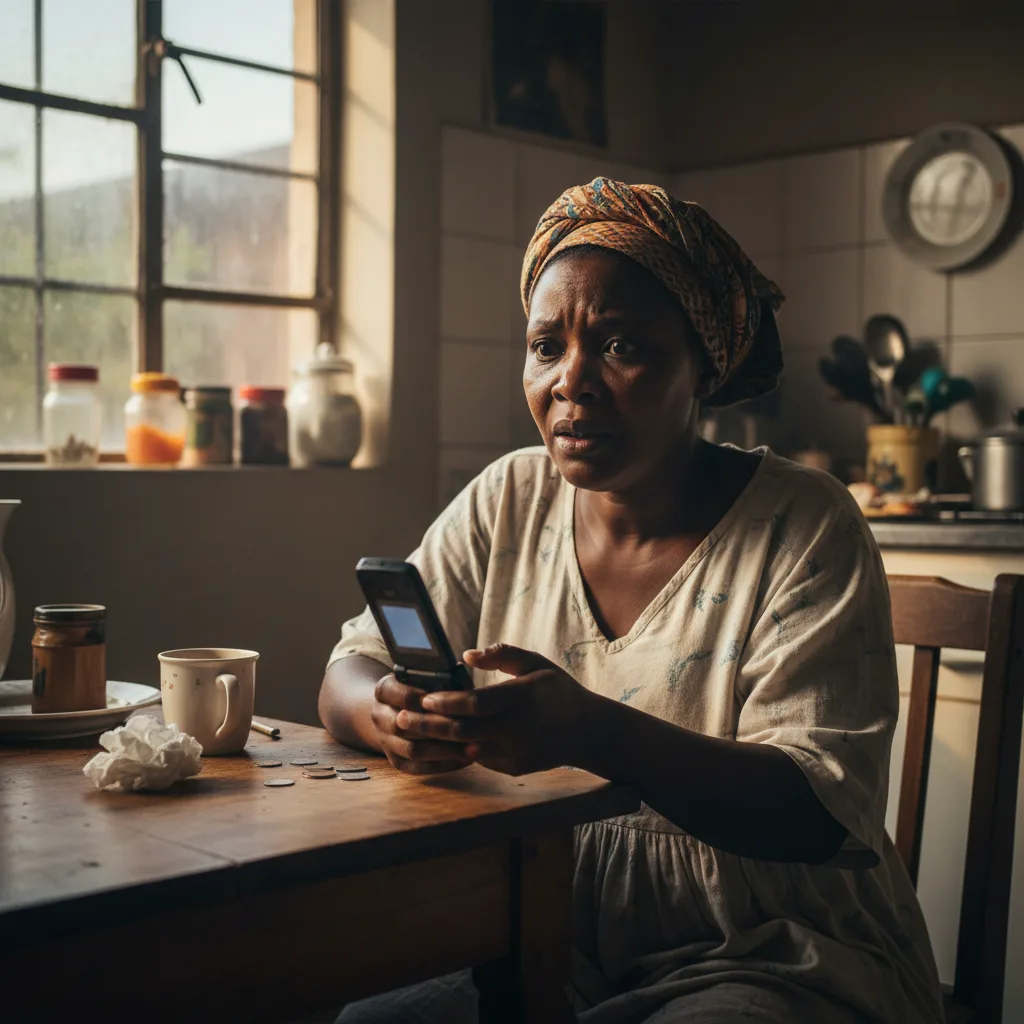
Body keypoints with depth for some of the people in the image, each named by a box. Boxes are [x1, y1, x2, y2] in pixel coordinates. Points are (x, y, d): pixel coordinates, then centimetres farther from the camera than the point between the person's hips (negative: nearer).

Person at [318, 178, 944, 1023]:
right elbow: (351, 672, 4)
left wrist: (596, 734, -35)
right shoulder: (507, 504, 4)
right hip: (541, 945, 4)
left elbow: (823, 810, -18)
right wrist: (395, 715, -23)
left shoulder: (802, 527, -9)